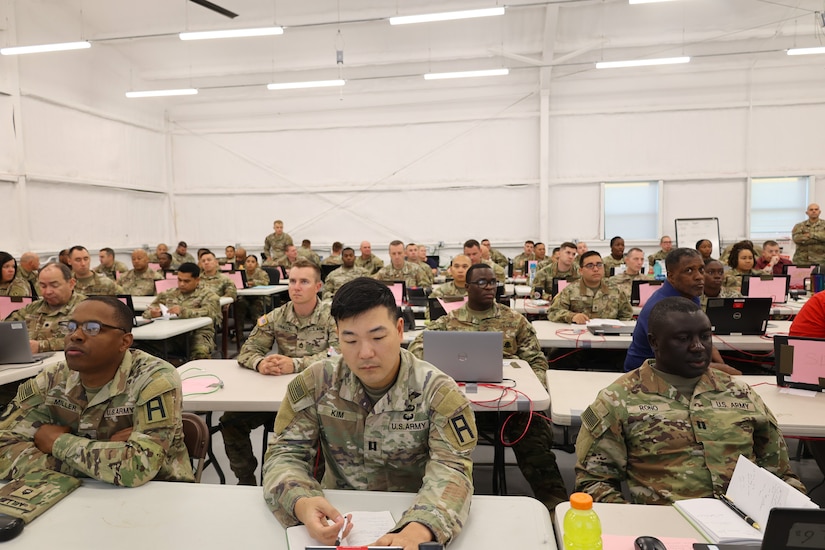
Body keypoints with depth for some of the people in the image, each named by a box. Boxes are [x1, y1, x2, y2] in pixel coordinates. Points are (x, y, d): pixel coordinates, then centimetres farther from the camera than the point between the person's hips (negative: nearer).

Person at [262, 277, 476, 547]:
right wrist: (301, 503, -29)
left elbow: (450, 470, -20)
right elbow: (285, 453, -7)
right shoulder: (314, 384, -8)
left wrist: (418, 529, -41)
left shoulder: (438, 393, -12)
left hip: (409, 516, -1)